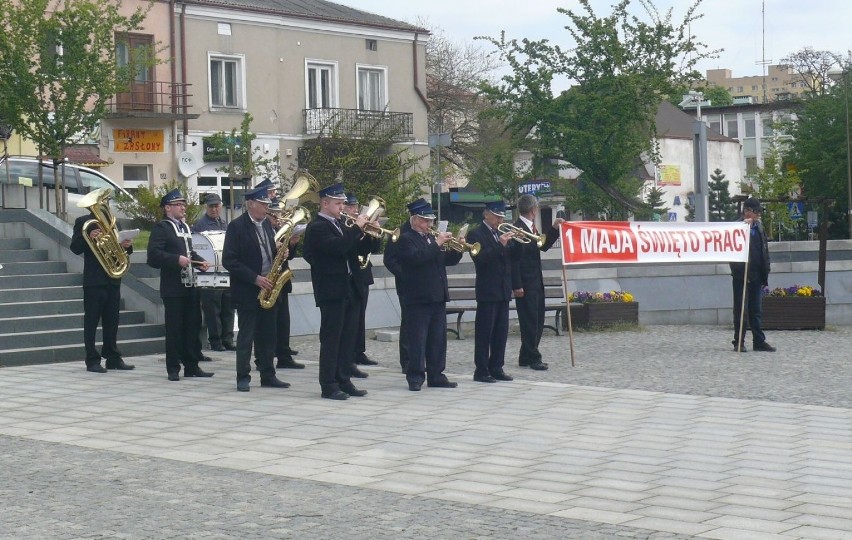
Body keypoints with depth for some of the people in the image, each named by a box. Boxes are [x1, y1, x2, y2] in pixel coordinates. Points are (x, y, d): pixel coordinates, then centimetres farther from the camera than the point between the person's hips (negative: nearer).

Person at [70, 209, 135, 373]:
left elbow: (122, 249, 16)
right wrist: (89, 237, -23)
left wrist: (126, 246, -6)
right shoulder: (83, 222, 0)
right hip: (94, 280, -5)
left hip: (113, 279, 5)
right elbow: (76, 248, -7)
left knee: (112, 321, 9)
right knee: (91, 321, -1)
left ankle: (113, 358, 14)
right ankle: (92, 360, 2)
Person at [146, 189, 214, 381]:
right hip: (173, 287, -7)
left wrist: (200, 261, 10)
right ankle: (173, 368, 4)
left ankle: (192, 366, 14)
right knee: (174, 328, -2)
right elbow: (154, 255, -17)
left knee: (193, 326, 8)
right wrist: (177, 260, -26)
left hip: (190, 285, 7)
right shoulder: (161, 228, -7)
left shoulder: (185, 227, 18)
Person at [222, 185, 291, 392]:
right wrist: (255, 278, -19)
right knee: (246, 335, -2)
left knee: (268, 335, 9)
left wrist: (281, 252, -2)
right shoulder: (236, 226, -10)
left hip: (269, 289, 7)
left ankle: (268, 375, 16)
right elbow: (229, 260, -15)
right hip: (247, 290, -7)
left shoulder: (267, 224, 12)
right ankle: (243, 377, 4)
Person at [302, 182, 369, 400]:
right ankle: (328, 386, 0)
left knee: (349, 337, 10)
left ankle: (343, 381, 17)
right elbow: (337, 246, -27)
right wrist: (357, 228, -19)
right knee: (331, 339, -4)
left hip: (350, 289, 8)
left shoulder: (340, 224, 16)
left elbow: (353, 249, 18)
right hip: (332, 290, -8)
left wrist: (369, 234, 2)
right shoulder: (317, 227, -11)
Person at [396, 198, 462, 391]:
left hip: (438, 296, 8)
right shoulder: (406, 239, -6)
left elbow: (447, 260, 18)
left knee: (438, 339, 9)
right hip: (418, 298, -8)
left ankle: (436, 375, 15)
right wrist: (437, 244, -22)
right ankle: (415, 377, 1)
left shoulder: (432, 237, 17)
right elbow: (416, 257, -24)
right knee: (417, 339, -4)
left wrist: (457, 250, -1)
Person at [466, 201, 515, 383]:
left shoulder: (502, 234, 17)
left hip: (503, 291, 7)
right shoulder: (476, 234, -5)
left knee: (501, 332, 8)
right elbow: (479, 259, -19)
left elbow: (512, 258, 13)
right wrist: (500, 244, -25)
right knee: (484, 332, -5)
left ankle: (496, 368, 15)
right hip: (487, 291, -7)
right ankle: (481, 370, -2)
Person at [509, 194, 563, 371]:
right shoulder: (518, 228, -15)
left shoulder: (531, 228, 13)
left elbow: (543, 246, 24)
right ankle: (532, 358, 3)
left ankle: (526, 358, 20)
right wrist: (517, 285, -21)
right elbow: (514, 258, -19)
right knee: (529, 322, -4)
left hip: (536, 282, 10)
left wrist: (554, 228, 13)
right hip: (525, 284, -10)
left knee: (537, 322, 13)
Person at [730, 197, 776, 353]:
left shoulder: (759, 227, 13)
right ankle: (739, 342, 6)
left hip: (756, 276, 6)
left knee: (756, 310, 9)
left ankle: (759, 341, 12)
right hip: (741, 275, -6)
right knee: (741, 309, 1)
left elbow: (764, 251, 16)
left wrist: (765, 274, 10)